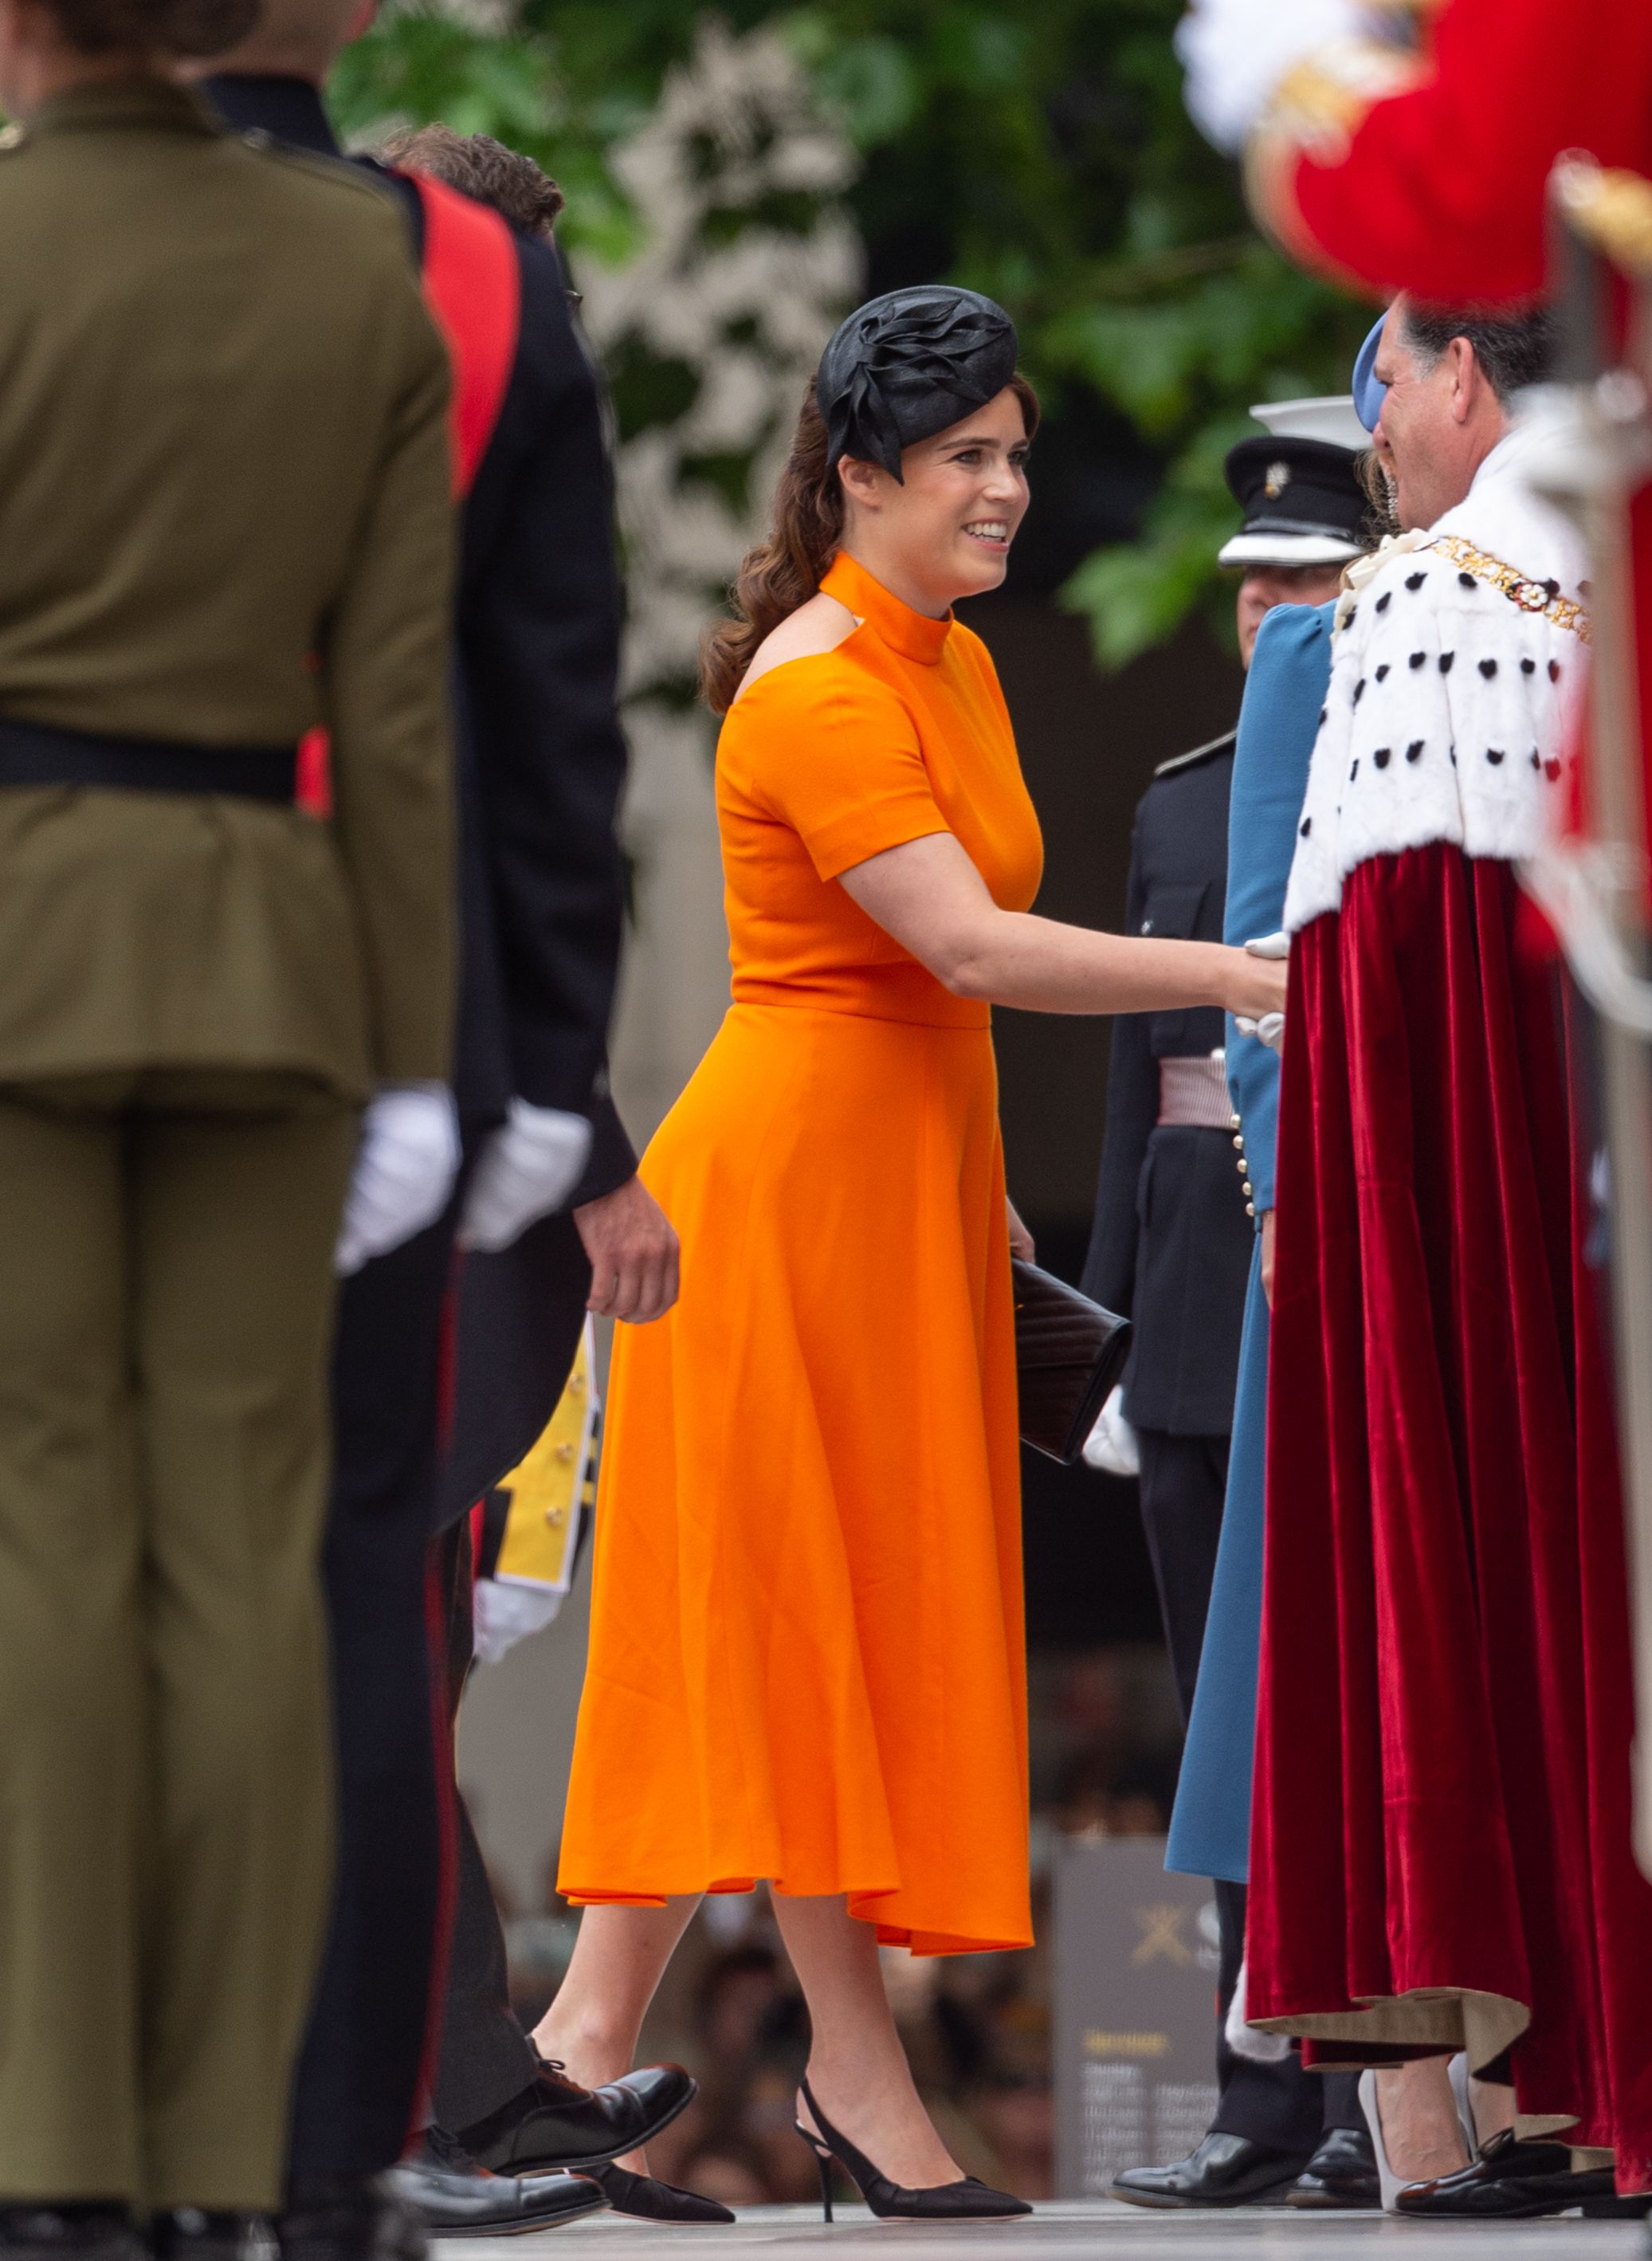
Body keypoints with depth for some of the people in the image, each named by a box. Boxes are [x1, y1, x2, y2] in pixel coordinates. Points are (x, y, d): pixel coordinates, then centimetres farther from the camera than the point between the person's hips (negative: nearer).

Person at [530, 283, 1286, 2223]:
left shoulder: (956, 664, 14)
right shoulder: (818, 691, -16)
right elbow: (967, 948, -25)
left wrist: (975, 1182, 21)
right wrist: (1226, 976, -27)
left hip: (910, 1170, 9)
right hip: (795, 1168, -9)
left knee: (836, 1616, 7)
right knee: (807, 1614, -5)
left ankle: (592, 2027, 10)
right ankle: (859, 2078, -2)